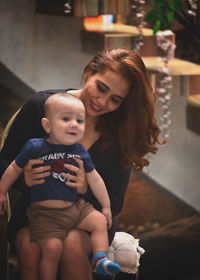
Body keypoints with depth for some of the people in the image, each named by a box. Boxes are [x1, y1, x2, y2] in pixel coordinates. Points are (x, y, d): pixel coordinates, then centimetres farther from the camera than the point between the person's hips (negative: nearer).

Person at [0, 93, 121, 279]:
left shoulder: (80, 152, 4)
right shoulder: (34, 147, -8)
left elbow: (94, 180, 14)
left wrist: (106, 206, 18)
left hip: (76, 207, 5)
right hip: (45, 213, -5)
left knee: (100, 222, -3)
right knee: (52, 248, -19)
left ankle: (100, 259, -4)